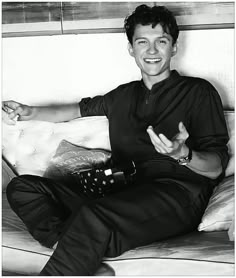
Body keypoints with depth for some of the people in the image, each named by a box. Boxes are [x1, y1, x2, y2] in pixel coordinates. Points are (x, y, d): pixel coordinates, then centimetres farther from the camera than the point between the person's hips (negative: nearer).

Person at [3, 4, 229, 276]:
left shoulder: (198, 91, 8)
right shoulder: (123, 95, 25)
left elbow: (216, 168, 1)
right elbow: (80, 109, 41)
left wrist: (184, 155, -22)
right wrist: (31, 112, 28)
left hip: (177, 193, -6)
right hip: (123, 191, 7)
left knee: (93, 217, -38)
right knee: (22, 187, -9)